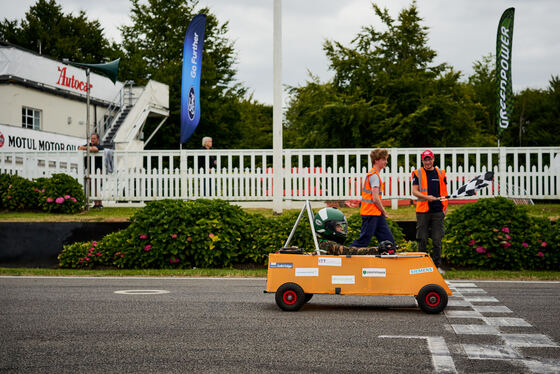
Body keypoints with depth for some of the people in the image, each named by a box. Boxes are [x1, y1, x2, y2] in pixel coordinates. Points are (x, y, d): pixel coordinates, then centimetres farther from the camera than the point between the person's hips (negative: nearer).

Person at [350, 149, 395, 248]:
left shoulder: (372, 174, 16)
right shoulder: (374, 175, -15)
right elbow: (375, 198, -20)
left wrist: (382, 211, 16)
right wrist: (383, 211, -6)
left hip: (376, 214, 10)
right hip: (371, 214, -10)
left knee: (388, 239, 7)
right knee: (363, 241, -5)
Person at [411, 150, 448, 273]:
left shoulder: (440, 173, 12)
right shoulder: (417, 173, 4)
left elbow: (445, 191, 16)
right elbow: (414, 191, -1)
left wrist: (445, 207, 7)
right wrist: (426, 197, -17)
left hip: (438, 212, 2)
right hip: (423, 211, -2)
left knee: (437, 240, 2)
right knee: (422, 240, 1)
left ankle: (437, 265, 10)